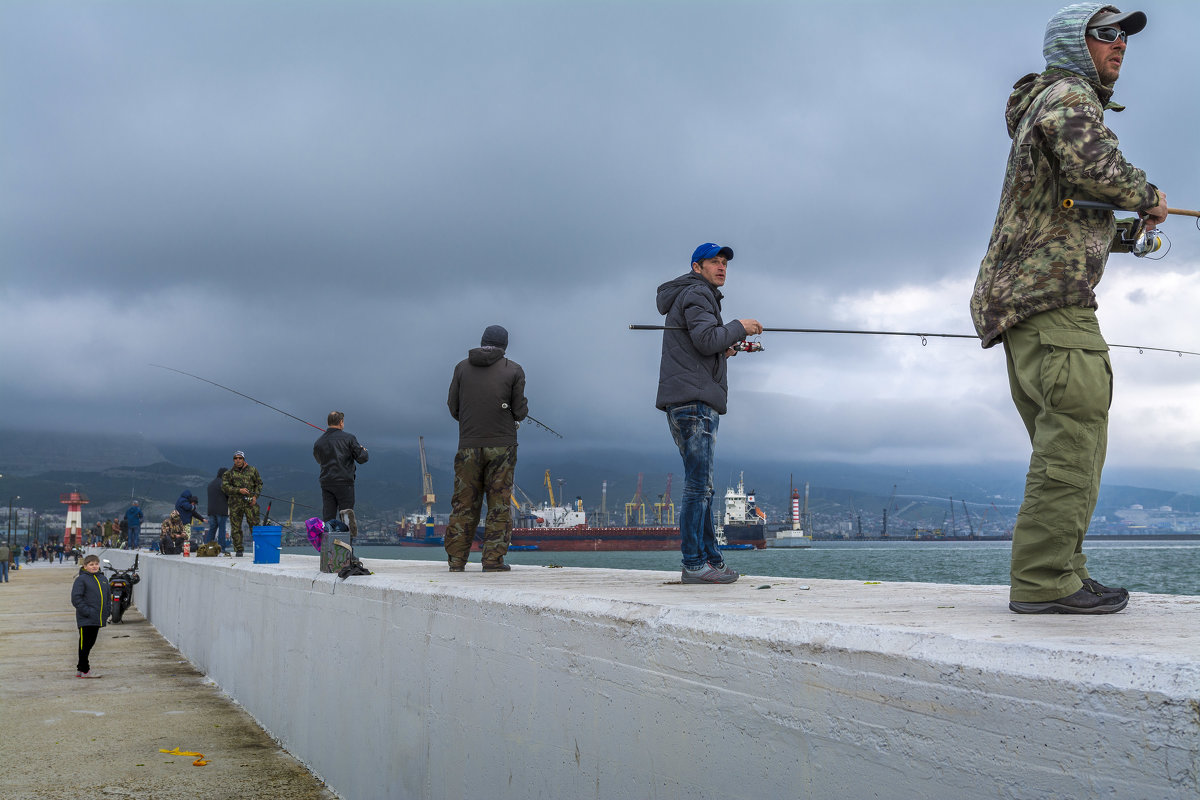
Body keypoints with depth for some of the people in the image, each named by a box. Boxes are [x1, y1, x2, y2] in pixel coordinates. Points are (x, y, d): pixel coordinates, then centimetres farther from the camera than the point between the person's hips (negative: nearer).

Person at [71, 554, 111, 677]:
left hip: (98, 619, 7)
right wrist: (87, 612, -18)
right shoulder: (81, 579, -7)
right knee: (85, 644, -2)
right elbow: (76, 598, -12)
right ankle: (84, 671, 4)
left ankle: (81, 667, 24)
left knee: (90, 643, 13)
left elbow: (108, 596, 21)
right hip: (86, 620, -7)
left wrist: (108, 611, 8)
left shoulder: (103, 579, 14)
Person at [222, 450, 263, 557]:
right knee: (236, 528, 2)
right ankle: (238, 550, 9)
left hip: (250, 502, -1)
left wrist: (255, 496, -3)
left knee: (254, 525, -4)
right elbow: (224, 487, -2)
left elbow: (259, 483, 13)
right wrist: (239, 490, -14)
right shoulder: (229, 473, 8)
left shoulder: (252, 470, 10)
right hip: (235, 503, 1)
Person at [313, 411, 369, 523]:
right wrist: (364, 451, 17)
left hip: (326, 483, 3)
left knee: (327, 517, 6)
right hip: (344, 482, -3)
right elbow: (362, 458, -4)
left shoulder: (319, 442, 5)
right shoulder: (349, 438, -5)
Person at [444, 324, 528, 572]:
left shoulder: (462, 367, 6)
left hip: (469, 446, 2)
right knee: (499, 503, 2)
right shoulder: (514, 370, 1)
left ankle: (456, 559, 7)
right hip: (501, 446, -2)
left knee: (464, 503, 7)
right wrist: (523, 406, 21)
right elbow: (519, 412, -1)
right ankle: (493, 559, -1)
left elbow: (453, 408, 7)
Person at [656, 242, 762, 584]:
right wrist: (739, 327, -7)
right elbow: (707, 339, -20)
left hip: (692, 402, 11)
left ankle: (711, 559, 15)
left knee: (701, 486, 11)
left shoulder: (695, 296, 27)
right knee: (699, 485, -12)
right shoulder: (697, 294, -5)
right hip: (694, 401, -11)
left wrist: (722, 352, 19)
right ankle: (694, 564, -11)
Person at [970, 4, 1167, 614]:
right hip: (1049, 292, -11)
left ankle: (1055, 570, 10)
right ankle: (1045, 579, -19)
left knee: (1066, 440, 9)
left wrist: (1129, 231, 22)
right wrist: (1146, 195, -6)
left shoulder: (1061, 103, 32)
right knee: (1076, 422, -16)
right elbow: (1091, 162, -23)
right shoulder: (1068, 94, -1)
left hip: (1024, 300, 11)